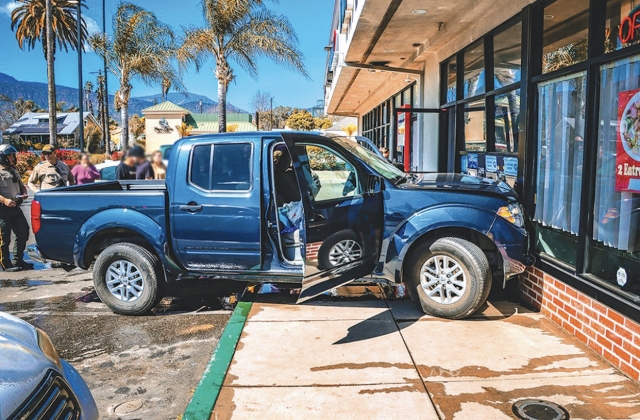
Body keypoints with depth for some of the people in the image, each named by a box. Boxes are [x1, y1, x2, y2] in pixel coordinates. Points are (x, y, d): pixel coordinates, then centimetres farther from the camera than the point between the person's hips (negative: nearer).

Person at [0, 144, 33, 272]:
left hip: (16, 208, 8)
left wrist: (24, 194, 7)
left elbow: (21, 186, 28)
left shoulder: (14, 171, 18)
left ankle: (17, 261, 23)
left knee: (23, 234, 10)